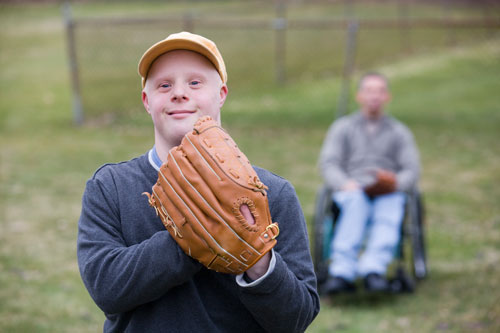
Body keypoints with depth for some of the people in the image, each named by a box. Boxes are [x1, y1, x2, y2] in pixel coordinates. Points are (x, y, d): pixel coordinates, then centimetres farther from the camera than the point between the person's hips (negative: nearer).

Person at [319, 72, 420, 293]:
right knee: (356, 201, -38)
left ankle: (373, 269, -60)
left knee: (389, 211, -36)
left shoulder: (399, 132, 23)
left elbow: (412, 171, 10)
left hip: (389, 194, 1)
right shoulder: (342, 127, 21)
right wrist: (345, 184, -16)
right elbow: (328, 164, 7)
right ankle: (342, 271, -56)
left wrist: (396, 183, -15)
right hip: (351, 190, -1)